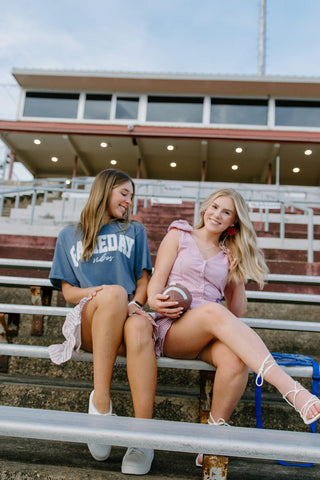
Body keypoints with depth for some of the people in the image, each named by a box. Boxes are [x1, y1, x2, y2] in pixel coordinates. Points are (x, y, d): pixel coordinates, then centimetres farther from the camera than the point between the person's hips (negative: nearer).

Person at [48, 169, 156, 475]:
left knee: (140, 327, -38)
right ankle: (101, 402, -35)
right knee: (114, 292, -37)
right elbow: (67, 290, 13)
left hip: (126, 314, 1)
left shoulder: (135, 231, 24)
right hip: (86, 320, -1)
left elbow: (143, 280, 15)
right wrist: (95, 293, -9)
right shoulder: (68, 236, 22)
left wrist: (135, 304, -8)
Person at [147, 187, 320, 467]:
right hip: (173, 330, -2)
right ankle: (293, 391, -47)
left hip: (211, 335, 3)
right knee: (213, 311, -37)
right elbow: (156, 281, 4)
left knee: (235, 358, -34)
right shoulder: (179, 236, 16)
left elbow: (237, 312, 19)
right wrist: (155, 301, -19)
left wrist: (239, 278, 4)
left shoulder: (230, 256, 22)